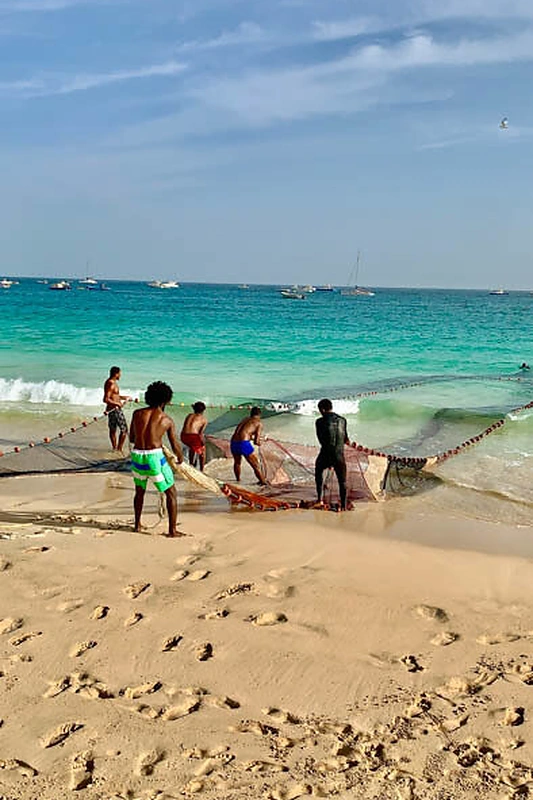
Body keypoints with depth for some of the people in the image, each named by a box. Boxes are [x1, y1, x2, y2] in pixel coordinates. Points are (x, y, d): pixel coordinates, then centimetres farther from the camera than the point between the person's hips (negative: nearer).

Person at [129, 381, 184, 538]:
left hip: (137, 456, 4)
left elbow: (131, 438, 13)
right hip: (155, 458, -4)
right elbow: (175, 445, 1)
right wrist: (180, 458, 22)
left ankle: (137, 525, 36)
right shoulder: (167, 420, -4)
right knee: (172, 494, 11)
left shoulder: (137, 413, 3)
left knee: (139, 491, 28)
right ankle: (172, 530, 8)